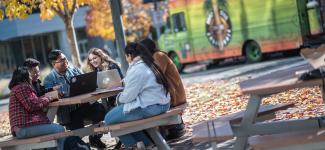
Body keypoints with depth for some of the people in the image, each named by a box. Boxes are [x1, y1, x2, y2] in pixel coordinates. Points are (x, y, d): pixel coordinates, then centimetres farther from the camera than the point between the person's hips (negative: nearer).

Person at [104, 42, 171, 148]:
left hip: (150, 107, -10)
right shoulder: (147, 64, 13)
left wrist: (118, 98, 5)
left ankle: (133, 145, 10)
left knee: (109, 119, -2)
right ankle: (145, 142, 21)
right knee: (118, 111, 27)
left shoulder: (136, 70, -17)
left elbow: (127, 97, -15)